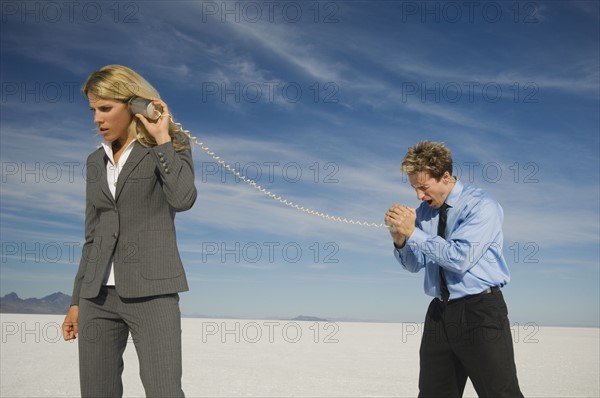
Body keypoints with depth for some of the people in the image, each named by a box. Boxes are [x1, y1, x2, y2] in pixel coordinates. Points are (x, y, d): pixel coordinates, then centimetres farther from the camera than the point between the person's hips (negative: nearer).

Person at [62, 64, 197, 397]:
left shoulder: (171, 146, 1)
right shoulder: (96, 162, 15)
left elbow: (183, 198, -19)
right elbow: (93, 235, 18)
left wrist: (162, 138, -11)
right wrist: (77, 300, 16)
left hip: (151, 291, -5)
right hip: (99, 294, 5)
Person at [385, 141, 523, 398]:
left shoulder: (481, 205, -11)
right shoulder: (424, 211, 9)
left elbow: (461, 258, -21)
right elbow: (414, 265, 13)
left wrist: (413, 233, -20)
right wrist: (400, 240, -8)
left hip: (480, 311, -6)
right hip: (440, 313, 6)